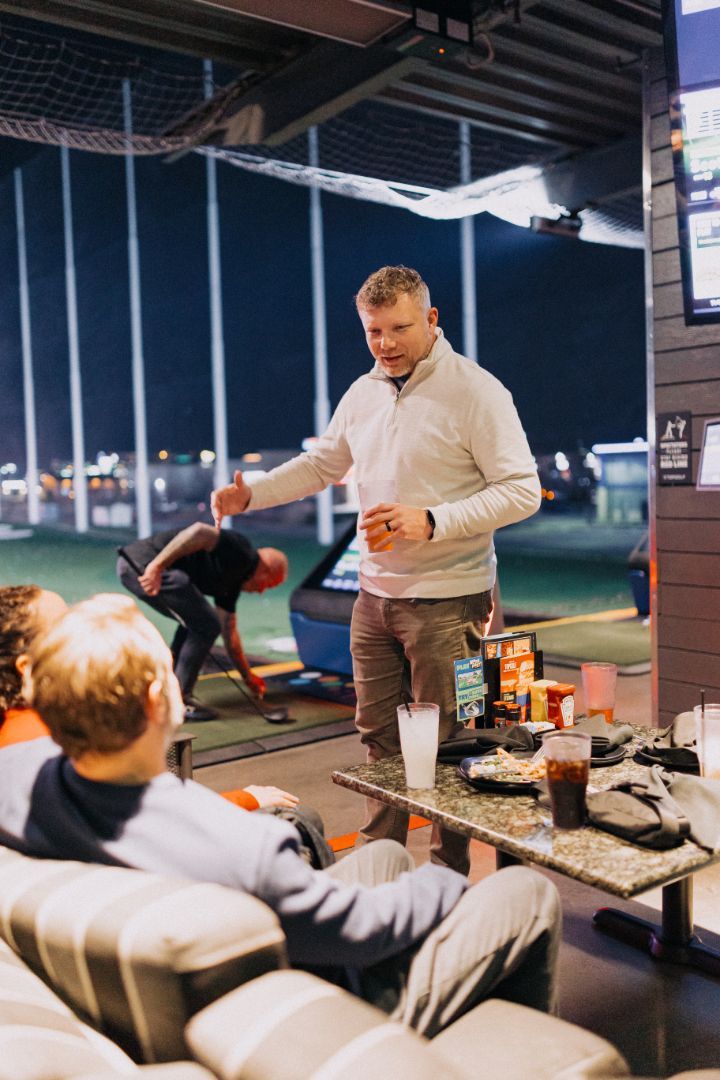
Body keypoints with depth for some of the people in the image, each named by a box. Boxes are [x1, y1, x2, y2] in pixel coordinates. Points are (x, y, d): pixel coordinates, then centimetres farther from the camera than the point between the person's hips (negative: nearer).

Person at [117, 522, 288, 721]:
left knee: (195, 622, 24)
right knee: (205, 626, -4)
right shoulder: (241, 552, -4)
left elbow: (229, 633, 30)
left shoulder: (232, 581, 24)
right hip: (145, 564, -10)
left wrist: (248, 676, 37)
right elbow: (199, 531, -22)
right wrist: (156, 566, -26)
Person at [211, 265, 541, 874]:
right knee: (378, 734, 15)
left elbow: (523, 491, -14)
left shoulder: (476, 391, -11)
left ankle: (449, 879, 21)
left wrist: (431, 521, -24)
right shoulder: (363, 394, 10)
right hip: (375, 595, 7)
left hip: (446, 600, -6)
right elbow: (321, 465, 23)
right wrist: (251, 494, 9)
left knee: (443, 745, 4)